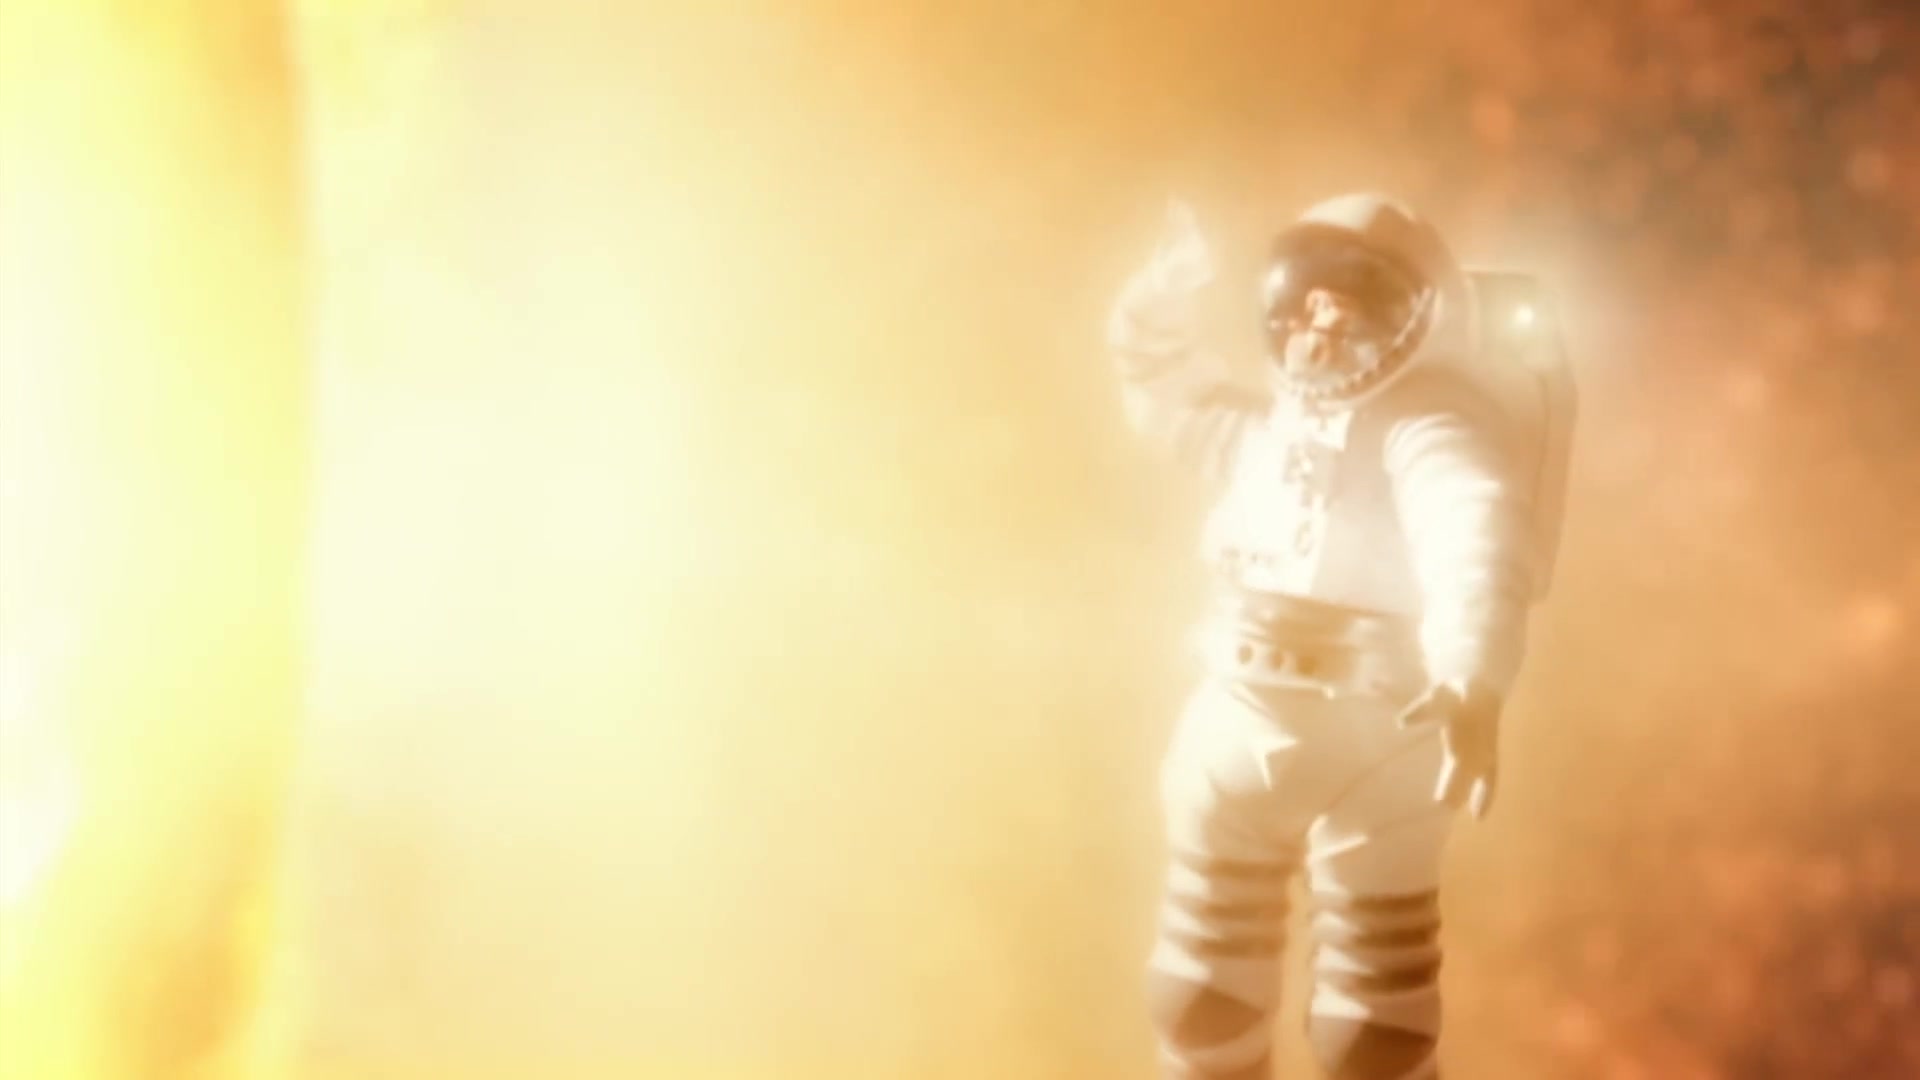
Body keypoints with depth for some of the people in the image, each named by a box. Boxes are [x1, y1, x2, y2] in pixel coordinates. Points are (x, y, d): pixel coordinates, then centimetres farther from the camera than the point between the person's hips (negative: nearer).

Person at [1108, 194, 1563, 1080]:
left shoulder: (1432, 427, -13)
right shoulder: (1271, 423, 13)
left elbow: (1480, 547, -31)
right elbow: (1159, 385, 26)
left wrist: (1472, 683, -49)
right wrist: (1168, 286, 8)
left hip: (1371, 741, -7)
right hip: (1240, 726, 8)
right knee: (1204, 984, 20)